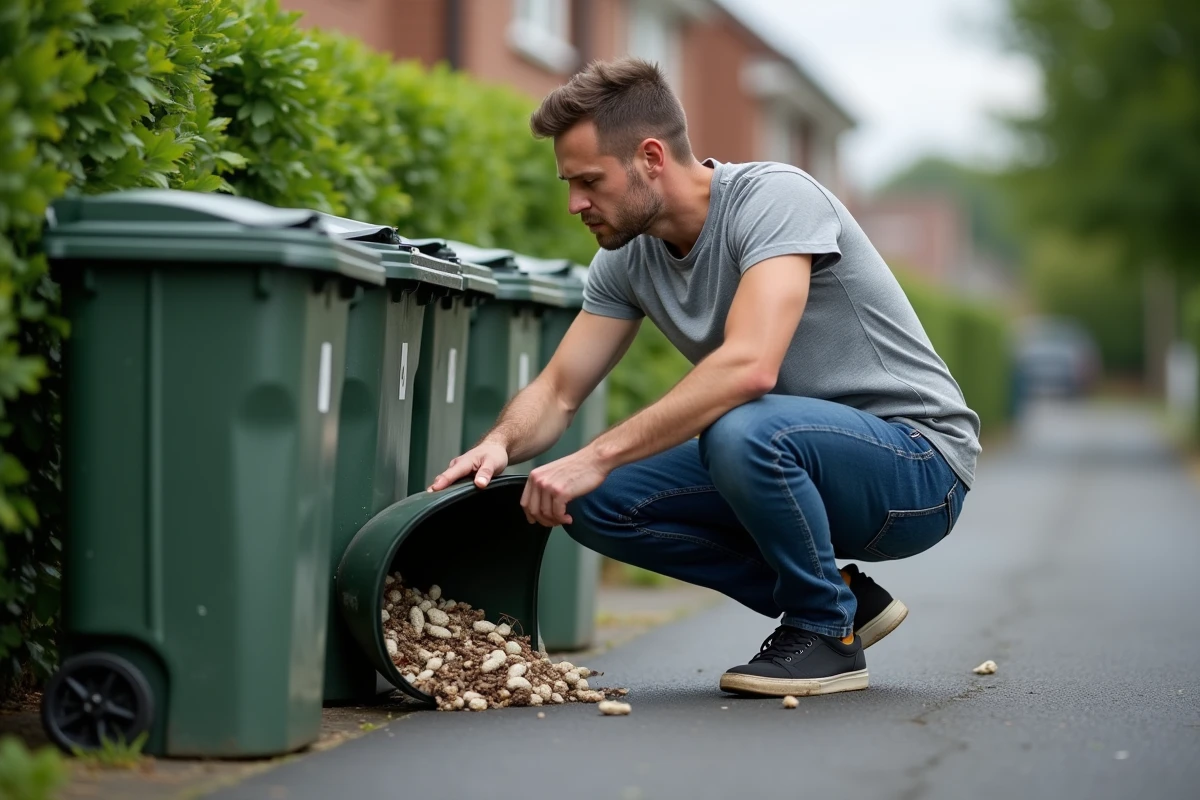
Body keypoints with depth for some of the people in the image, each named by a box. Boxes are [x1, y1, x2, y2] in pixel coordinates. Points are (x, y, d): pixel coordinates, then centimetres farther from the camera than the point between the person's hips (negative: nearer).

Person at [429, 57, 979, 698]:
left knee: (742, 432, -37)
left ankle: (828, 631, -10)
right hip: (789, 460, 8)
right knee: (598, 504, -8)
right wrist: (500, 444, -19)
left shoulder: (776, 197, -22)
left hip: (917, 462, -8)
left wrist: (597, 458, -38)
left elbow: (749, 365, -37)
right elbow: (558, 392, 4)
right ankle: (842, 595, 5)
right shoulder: (628, 256, 2)